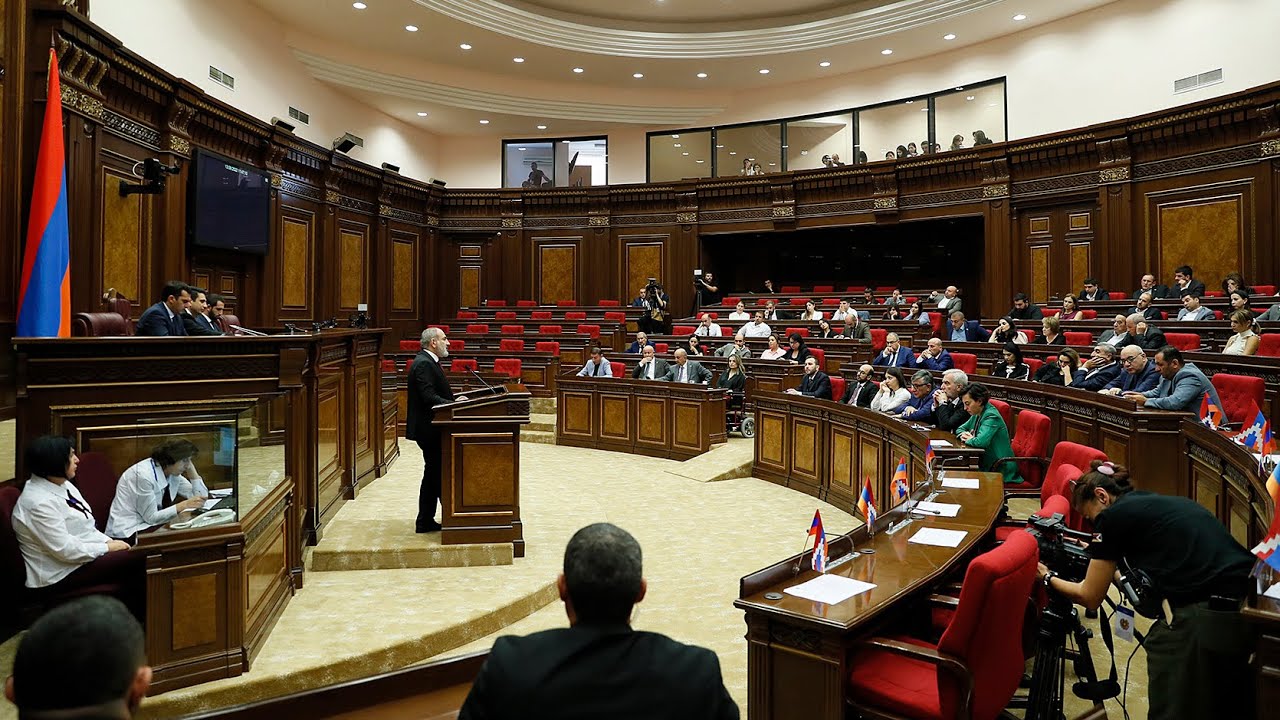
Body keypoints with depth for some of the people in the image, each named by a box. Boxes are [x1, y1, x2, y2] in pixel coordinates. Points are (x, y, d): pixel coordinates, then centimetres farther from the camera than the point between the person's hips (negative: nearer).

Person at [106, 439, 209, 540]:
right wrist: (184, 505, -26)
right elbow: (151, 518, -20)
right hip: (127, 533, -7)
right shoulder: (144, 475, -22)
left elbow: (202, 496, 0)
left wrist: (190, 468, -5)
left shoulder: (173, 473, 1)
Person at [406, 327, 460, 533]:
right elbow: (429, 398, -25)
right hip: (428, 429, -11)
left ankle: (425, 522, 21)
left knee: (433, 475, 14)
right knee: (440, 474, -3)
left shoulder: (428, 362, 16)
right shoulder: (423, 364, -17)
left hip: (430, 429, 11)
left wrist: (455, 400, 6)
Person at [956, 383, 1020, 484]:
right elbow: (960, 429, 20)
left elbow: (981, 441, -34)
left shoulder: (991, 416, -20)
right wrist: (963, 435, -3)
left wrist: (968, 439, -13)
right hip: (986, 465, 8)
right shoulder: (977, 414, 8)